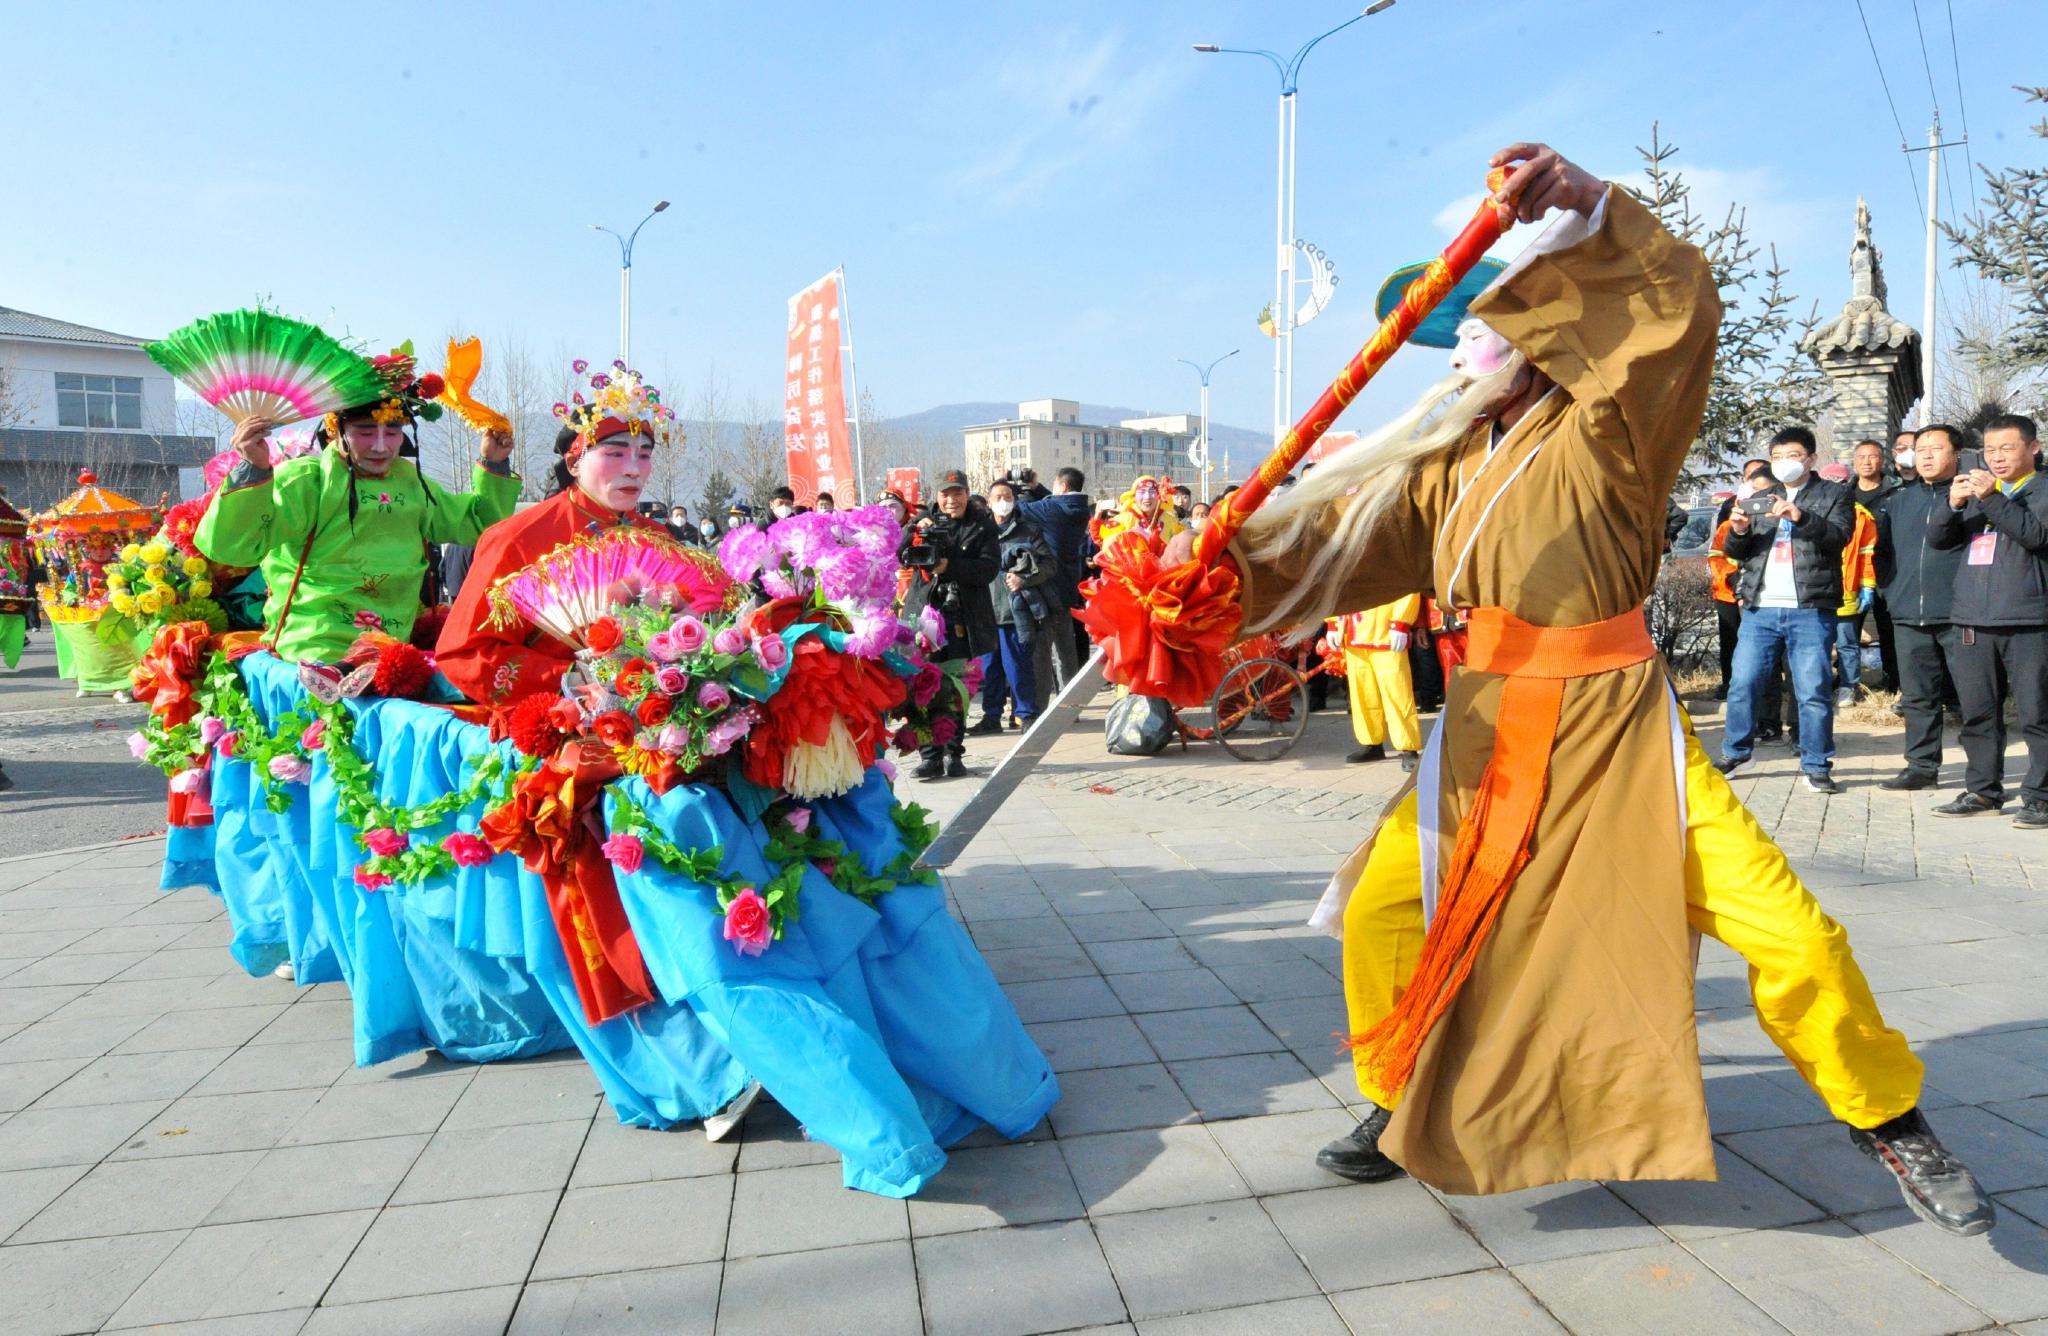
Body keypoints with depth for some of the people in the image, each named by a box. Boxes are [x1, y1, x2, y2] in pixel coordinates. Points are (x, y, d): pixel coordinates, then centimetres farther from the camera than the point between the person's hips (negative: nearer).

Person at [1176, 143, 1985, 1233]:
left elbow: (1679, 304, -15)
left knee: (1787, 932, -7)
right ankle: (1400, 1104, 21)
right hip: (1489, 733, 4)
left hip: (1618, 725, -4)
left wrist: (1585, 200, -27)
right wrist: (1223, 555, -11)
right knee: (1380, 908, -2)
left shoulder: (1600, 432, -3)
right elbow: (1338, 537, 3)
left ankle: (1885, 1117, 20)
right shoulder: (1444, 468, 11)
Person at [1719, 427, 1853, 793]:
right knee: (1743, 684, 3)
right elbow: (1736, 551, 16)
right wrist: (1739, 532, -7)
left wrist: (1801, 518, -25)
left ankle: (1816, 766, 4)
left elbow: (1838, 536, -9)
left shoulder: (1834, 495, 8)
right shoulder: (1759, 498, 20)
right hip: (1760, 608, 4)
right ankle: (1735, 755, 15)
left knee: (1813, 690, -4)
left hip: (1810, 610, -3)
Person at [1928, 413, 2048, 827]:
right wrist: (1952, 503, -9)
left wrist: (1990, 498, -21)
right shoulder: (1976, 490, 20)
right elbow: (1937, 538, 10)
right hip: (1974, 622, 5)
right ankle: (1982, 790, 15)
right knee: (1978, 714, 8)